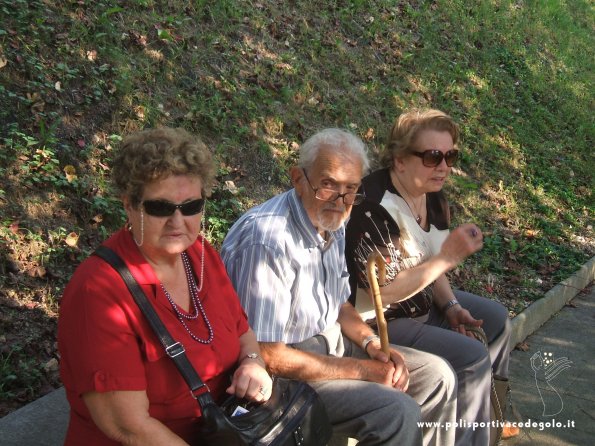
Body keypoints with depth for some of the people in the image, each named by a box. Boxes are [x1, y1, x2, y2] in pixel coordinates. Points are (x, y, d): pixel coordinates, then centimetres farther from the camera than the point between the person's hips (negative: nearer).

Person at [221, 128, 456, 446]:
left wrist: (372, 345, -5)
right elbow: (267, 355, -26)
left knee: (437, 375, 6)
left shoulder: (331, 223, 1)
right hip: (285, 372, -9)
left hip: (330, 342, 9)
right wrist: (363, 370, -18)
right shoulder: (268, 240, -28)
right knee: (398, 413, -23)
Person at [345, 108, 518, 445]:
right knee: (474, 358, -17)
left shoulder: (432, 196, -2)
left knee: (497, 320, 15)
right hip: (381, 320, -10)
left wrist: (451, 305, -4)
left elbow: (430, 264, 10)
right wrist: (448, 256, -30)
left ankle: (490, 414, 37)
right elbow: (383, 292, -30)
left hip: (425, 300, 10)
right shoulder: (373, 210, -30)